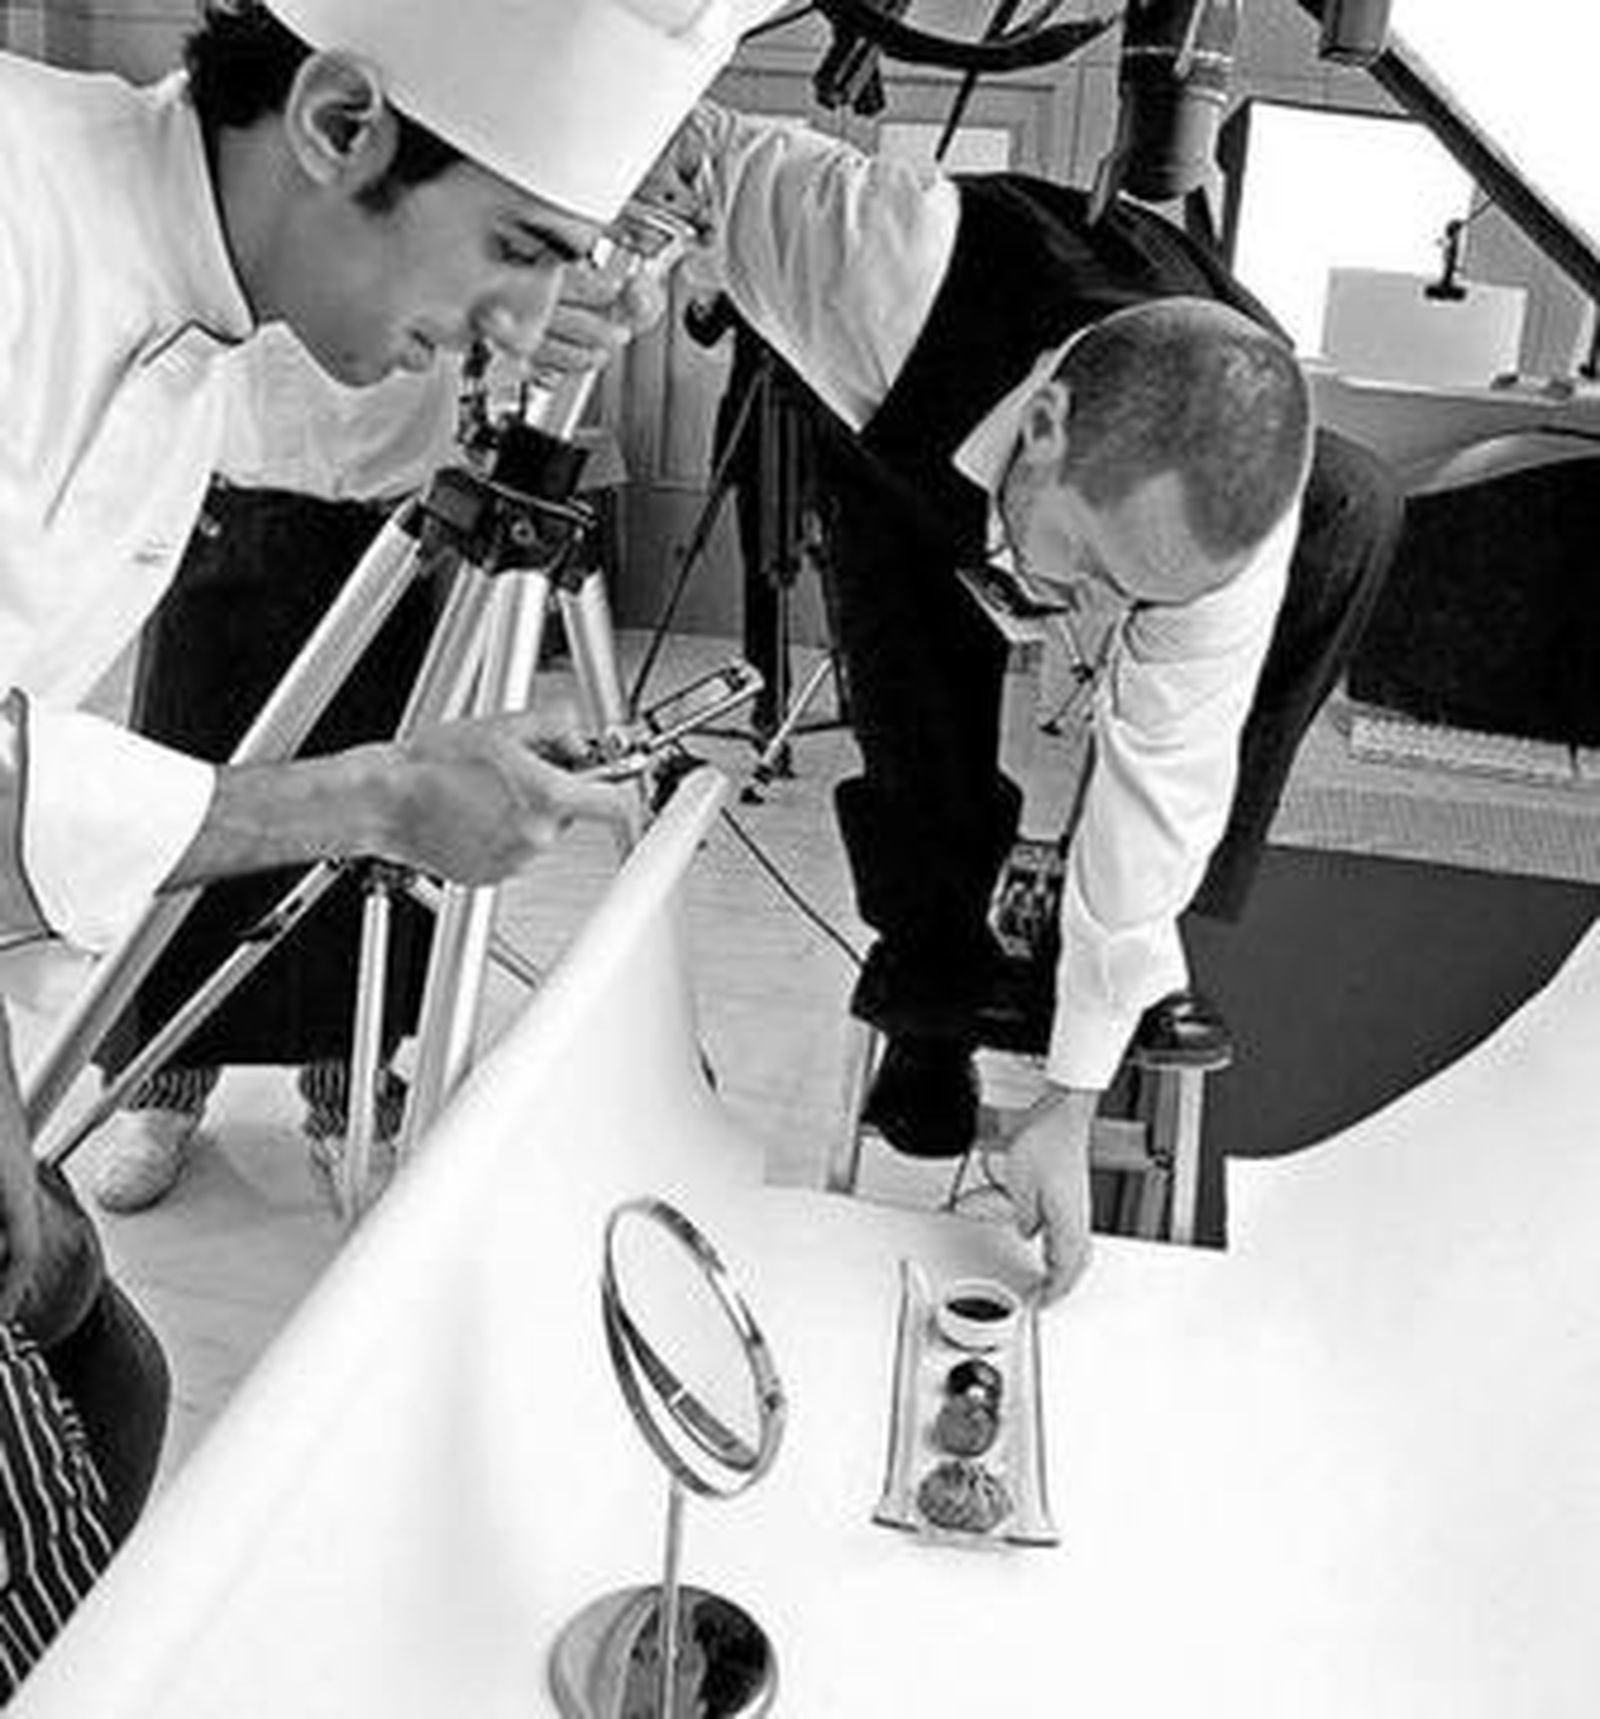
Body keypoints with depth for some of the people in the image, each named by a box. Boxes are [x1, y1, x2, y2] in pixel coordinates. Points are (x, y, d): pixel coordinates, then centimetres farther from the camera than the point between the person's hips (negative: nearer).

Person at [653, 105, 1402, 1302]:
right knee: (923, 699, -27)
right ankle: (930, 994, 4)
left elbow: (1157, 789, -33)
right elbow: (692, 148, -29)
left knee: (1353, 514, -24)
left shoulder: (1229, 523, -40)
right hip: (899, 452, 0)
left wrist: (1070, 1108, -29)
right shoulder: (885, 273, -48)